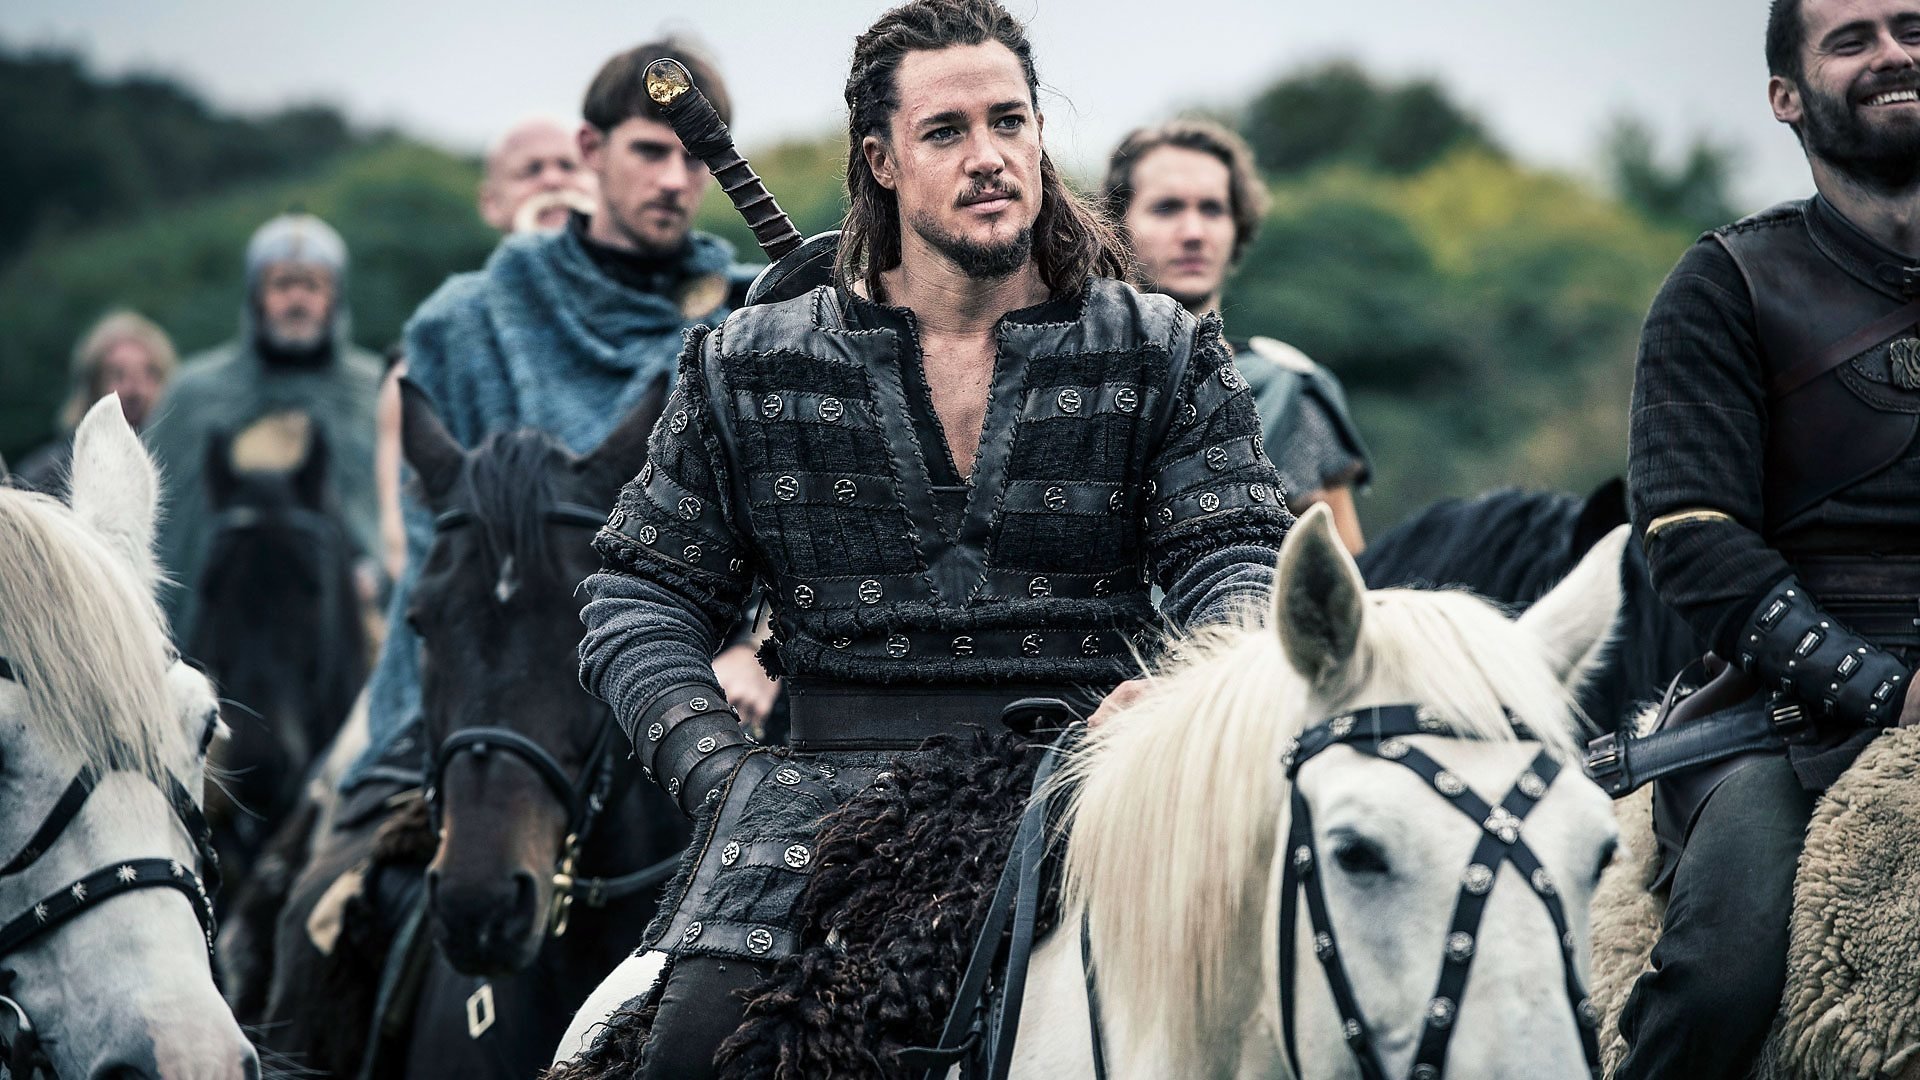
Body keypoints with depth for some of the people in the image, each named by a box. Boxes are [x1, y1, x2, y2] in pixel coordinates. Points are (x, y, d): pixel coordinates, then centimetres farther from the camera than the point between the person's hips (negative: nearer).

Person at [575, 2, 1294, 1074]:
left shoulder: (1166, 359, 11)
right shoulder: (749, 372, 12)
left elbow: (1240, 555, 1)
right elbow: (645, 592, 15)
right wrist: (719, 765, -4)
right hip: (839, 776, 0)